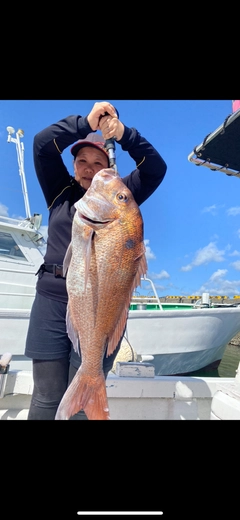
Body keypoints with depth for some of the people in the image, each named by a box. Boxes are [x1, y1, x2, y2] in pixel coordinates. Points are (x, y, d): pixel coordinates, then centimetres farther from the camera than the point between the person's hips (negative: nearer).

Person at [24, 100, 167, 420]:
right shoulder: (60, 192, 14)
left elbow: (156, 168, 3)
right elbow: (43, 145, 4)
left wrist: (124, 134, -8)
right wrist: (86, 123, -4)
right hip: (51, 299, 2)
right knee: (46, 399, 7)